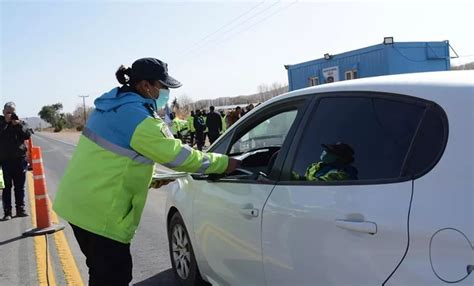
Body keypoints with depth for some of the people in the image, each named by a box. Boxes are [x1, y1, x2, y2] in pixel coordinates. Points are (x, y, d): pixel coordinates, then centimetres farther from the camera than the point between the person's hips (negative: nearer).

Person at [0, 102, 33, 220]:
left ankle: (20, 208, 17)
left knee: (20, 186, 8)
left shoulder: (21, 123, 9)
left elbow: (28, 135, -3)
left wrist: (18, 124, -13)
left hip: (19, 159, 2)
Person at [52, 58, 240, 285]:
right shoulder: (139, 118, -19)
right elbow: (178, 155, -17)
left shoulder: (111, 106, 10)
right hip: (99, 211, -9)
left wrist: (151, 180, 16)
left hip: (78, 201, 9)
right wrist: (224, 163, -6)